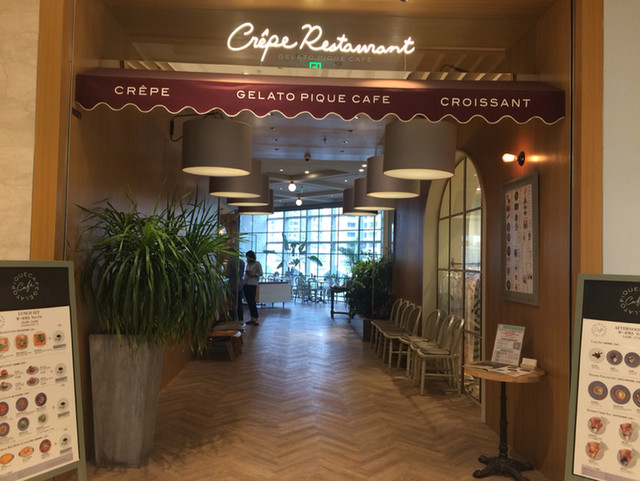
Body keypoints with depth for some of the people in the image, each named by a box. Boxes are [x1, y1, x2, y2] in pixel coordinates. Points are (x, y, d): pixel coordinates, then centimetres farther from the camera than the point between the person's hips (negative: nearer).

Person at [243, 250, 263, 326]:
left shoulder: (257, 263, -2)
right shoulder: (248, 264, 18)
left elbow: (260, 273, -5)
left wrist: (253, 275, -18)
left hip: (252, 284, -7)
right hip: (245, 284, 7)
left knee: (252, 301, -12)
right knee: (249, 302, 6)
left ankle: (256, 319, -10)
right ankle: (252, 318, 12)